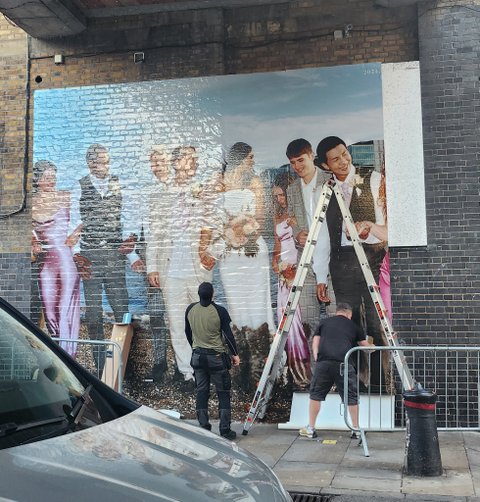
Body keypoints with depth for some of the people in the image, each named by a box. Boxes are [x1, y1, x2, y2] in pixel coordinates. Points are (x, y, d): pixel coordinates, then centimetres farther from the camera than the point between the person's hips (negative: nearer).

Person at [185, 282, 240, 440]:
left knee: (201, 392, 10)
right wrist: (235, 354, 2)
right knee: (223, 393, 5)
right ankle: (225, 430, 6)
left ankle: (204, 429, 12)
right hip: (217, 357, -4)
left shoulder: (190, 310, -1)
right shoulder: (219, 311, -14)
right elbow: (228, 334, -9)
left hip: (198, 356, 4)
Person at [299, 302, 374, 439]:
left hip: (323, 362, 1)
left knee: (315, 394, 13)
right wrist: (372, 346, 53)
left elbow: (315, 344, 15)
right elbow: (366, 346, 33)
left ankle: (310, 429, 17)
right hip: (344, 363, -1)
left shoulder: (323, 322, 23)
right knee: (351, 397, 11)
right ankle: (356, 429, 19)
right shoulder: (353, 326, 22)